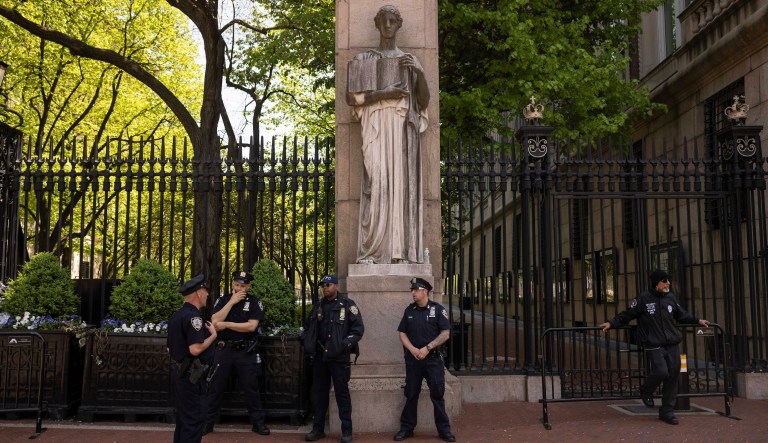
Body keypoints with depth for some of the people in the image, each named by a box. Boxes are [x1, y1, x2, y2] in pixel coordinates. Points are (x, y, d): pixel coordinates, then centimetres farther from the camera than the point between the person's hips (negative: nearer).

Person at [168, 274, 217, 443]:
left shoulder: (177, 315, 11)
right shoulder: (193, 316, -19)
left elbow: (170, 348, 17)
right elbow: (195, 349, -28)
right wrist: (213, 335, -14)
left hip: (178, 373, 10)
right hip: (190, 375, -10)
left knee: (184, 417, 18)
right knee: (194, 420, -3)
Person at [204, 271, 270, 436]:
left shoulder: (254, 302, -3)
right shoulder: (222, 300, 4)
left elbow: (251, 326, -15)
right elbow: (215, 322, -10)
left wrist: (226, 324, -16)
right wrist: (232, 302, -14)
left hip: (246, 352, -1)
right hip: (223, 350, 2)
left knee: (251, 388, 6)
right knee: (215, 387, 7)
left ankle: (258, 422, 16)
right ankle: (207, 422, 19)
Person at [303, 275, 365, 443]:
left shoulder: (347, 305, -3)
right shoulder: (318, 307, 13)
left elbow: (358, 328, -8)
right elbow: (308, 327, 22)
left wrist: (345, 344, -17)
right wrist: (308, 345, 7)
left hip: (339, 357, -5)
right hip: (319, 356, 5)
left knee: (342, 393, 0)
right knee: (320, 392, 10)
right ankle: (318, 429, 20)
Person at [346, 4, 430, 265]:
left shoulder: (410, 61, 19)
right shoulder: (363, 61, 14)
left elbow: (424, 102, 10)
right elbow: (351, 98, 2)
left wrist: (420, 73, -7)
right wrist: (382, 93, -11)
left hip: (404, 131, 2)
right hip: (376, 128, -2)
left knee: (402, 185, -6)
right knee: (377, 185, -16)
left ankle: (401, 252, -7)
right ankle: (371, 251, -17)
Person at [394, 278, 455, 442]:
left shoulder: (438, 309, -4)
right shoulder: (409, 310, 7)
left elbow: (445, 334, -8)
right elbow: (402, 333, 7)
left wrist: (427, 348, -15)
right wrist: (413, 349, -9)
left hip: (433, 358, -3)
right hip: (413, 358, 3)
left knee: (437, 394, 0)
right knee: (411, 394, 9)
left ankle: (444, 430, 9)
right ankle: (407, 428, 18)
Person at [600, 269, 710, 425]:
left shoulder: (670, 298, 7)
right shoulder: (644, 298, -7)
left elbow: (682, 315, 23)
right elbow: (627, 314, -1)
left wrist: (698, 321, 25)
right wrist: (611, 323, -6)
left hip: (672, 344, 5)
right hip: (654, 345, -5)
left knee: (673, 376, 4)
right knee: (661, 372, -18)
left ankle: (667, 412, 17)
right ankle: (646, 392, 16)